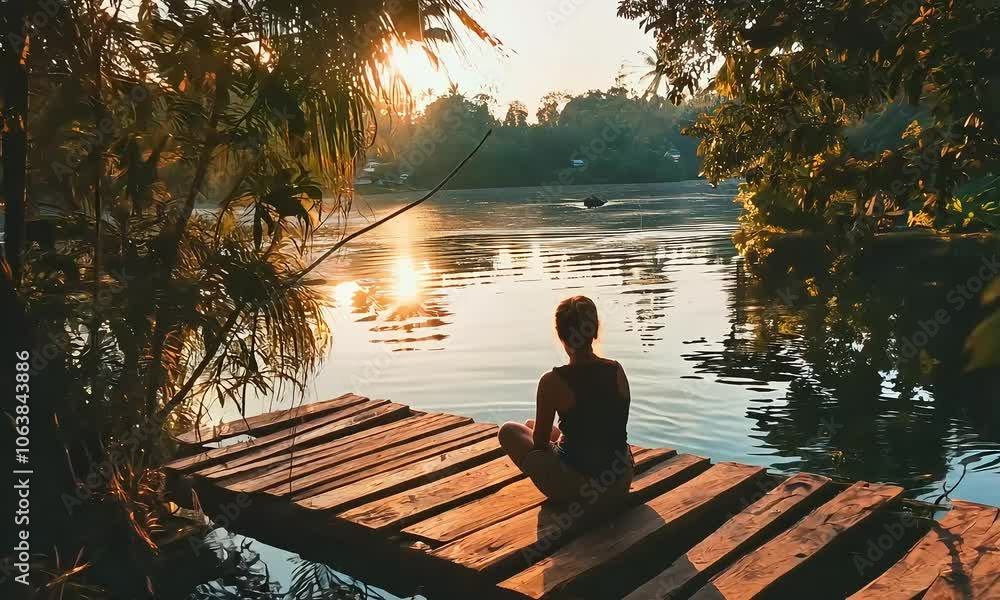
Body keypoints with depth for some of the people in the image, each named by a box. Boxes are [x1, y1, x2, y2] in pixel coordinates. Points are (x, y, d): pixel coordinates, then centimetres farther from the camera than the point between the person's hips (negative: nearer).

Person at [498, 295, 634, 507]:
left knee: (508, 430, 17)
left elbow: (540, 442, -7)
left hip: (575, 489, -7)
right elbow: (609, 430, 9)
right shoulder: (617, 371, -5)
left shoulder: (553, 382, -19)